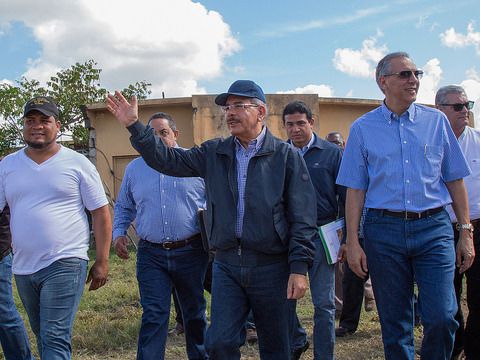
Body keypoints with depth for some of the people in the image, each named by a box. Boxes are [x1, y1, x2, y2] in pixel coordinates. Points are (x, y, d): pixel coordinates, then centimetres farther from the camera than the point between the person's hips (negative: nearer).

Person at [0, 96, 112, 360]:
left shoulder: (77, 163, -3)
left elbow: (101, 214, -1)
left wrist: (102, 262, -5)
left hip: (65, 265, -4)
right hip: (22, 268, 5)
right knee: (42, 336, 18)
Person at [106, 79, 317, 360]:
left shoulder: (287, 156, -3)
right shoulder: (214, 153, 8)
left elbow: (302, 218, -6)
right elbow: (168, 160, 5)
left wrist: (299, 268, -12)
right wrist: (134, 125, -4)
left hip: (272, 266, -3)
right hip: (226, 265, 3)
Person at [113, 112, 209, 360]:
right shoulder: (134, 168, 10)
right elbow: (123, 207, 20)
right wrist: (118, 233, 5)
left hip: (191, 252, 0)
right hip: (151, 255, 1)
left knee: (195, 312, 14)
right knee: (154, 317, -4)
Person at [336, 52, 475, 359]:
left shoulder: (436, 121, 8)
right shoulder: (362, 129, 5)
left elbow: (455, 180, 9)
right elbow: (355, 190, 4)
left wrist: (466, 232, 5)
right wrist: (353, 242, -1)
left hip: (434, 228, 1)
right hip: (384, 229, 0)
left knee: (442, 317, -6)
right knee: (395, 322, 9)